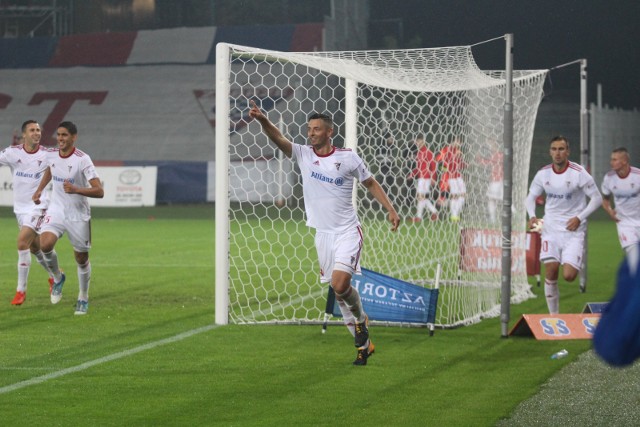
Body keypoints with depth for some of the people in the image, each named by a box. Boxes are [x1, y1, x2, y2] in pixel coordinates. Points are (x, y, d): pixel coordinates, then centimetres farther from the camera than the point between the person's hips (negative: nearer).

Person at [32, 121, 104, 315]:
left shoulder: (83, 159, -19)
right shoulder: (51, 155, -2)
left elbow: (99, 191, -24)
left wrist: (75, 189, -37)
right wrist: (39, 189, 23)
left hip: (78, 215, -3)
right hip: (56, 210, 3)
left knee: (81, 259, 7)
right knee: (45, 244, -23)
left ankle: (83, 298, 29)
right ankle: (57, 278, 6)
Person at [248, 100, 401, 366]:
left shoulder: (348, 158, -3)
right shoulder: (303, 155, 1)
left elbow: (371, 183, 11)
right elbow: (278, 139, -16)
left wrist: (390, 209, 4)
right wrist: (262, 120, -34)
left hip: (347, 232, -4)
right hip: (323, 235, 4)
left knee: (340, 284, -22)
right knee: (339, 293, 6)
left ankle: (361, 318, 7)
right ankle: (363, 344, 19)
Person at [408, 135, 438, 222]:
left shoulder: (427, 152, -11)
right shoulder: (419, 153, 16)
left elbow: (434, 165, -13)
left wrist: (432, 177, -15)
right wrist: (412, 174, 15)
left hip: (425, 177, -9)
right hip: (420, 177, 9)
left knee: (422, 196, -7)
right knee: (422, 197, 10)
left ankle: (419, 216, -4)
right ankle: (434, 211, 21)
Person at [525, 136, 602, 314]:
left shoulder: (579, 173, -10)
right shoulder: (543, 174, 0)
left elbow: (597, 198, -4)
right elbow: (531, 197, 12)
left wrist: (579, 218, -15)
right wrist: (532, 216, -8)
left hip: (573, 230, -3)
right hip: (551, 228, 3)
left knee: (569, 276, -14)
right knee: (551, 274, -8)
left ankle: (576, 265, 23)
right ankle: (553, 315, 5)